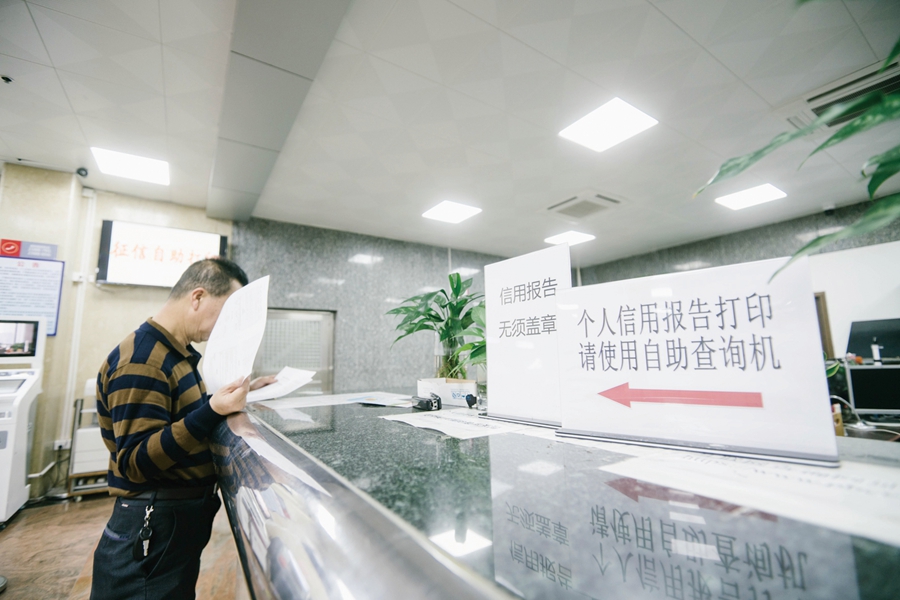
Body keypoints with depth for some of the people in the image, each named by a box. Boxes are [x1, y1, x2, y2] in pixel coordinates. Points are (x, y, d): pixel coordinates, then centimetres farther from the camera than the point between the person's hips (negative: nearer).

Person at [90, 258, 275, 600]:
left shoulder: (179, 352, 8)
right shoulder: (141, 360, -23)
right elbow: (136, 461, -25)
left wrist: (238, 393, 3)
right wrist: (212, 412, -36)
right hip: (154, 529, -9)